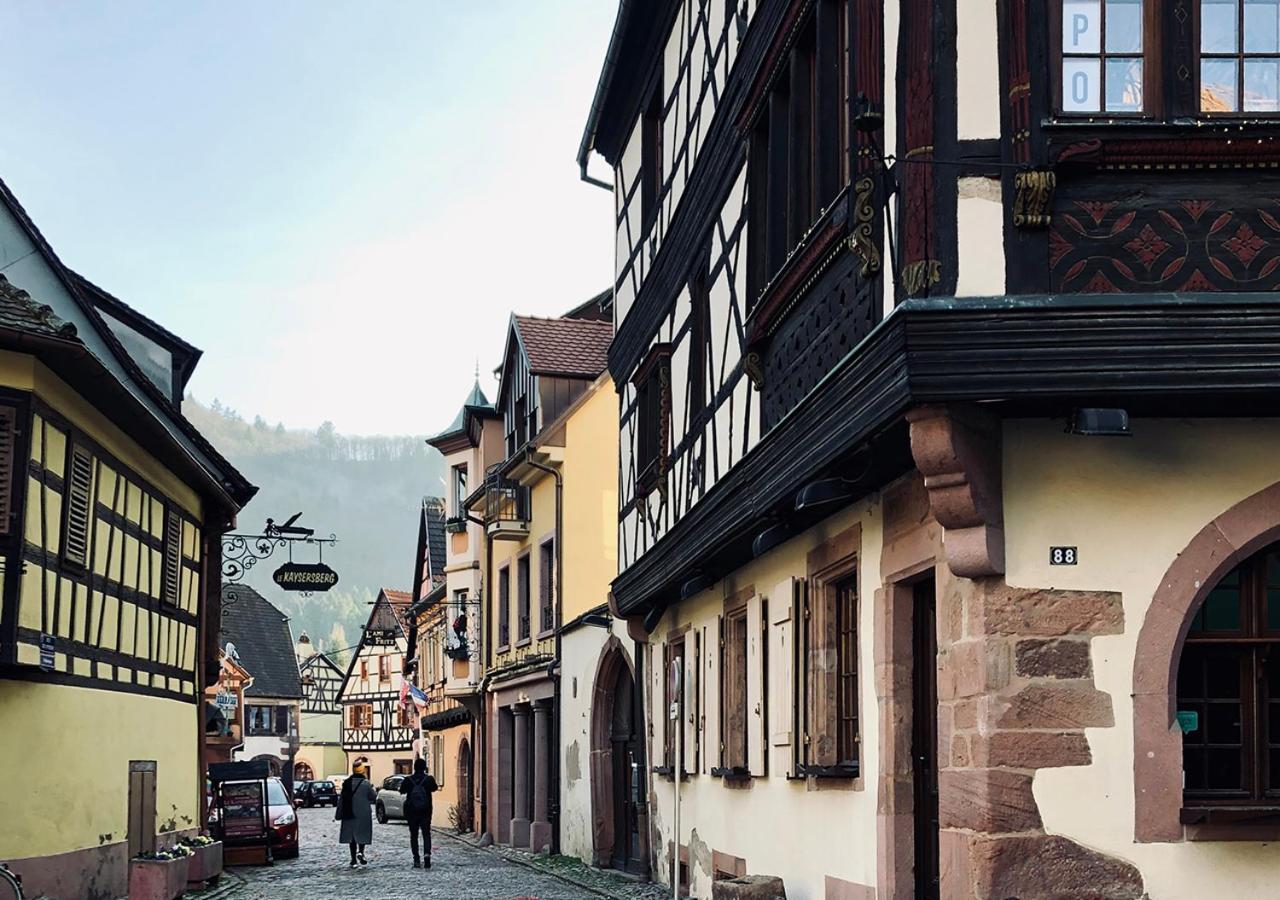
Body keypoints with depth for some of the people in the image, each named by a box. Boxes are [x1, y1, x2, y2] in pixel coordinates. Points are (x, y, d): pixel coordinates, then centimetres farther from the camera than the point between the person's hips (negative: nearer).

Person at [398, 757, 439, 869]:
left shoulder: (408, 780, -7)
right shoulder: (429, 779, -6)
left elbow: (401, 791, 9)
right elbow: (435, 788, 13)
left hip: (411, 812, 0)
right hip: (425, 812, 0)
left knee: (413, 835, 10)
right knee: (426, 834, 4)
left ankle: (416, 860, 6)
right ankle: (427, 854, -20)